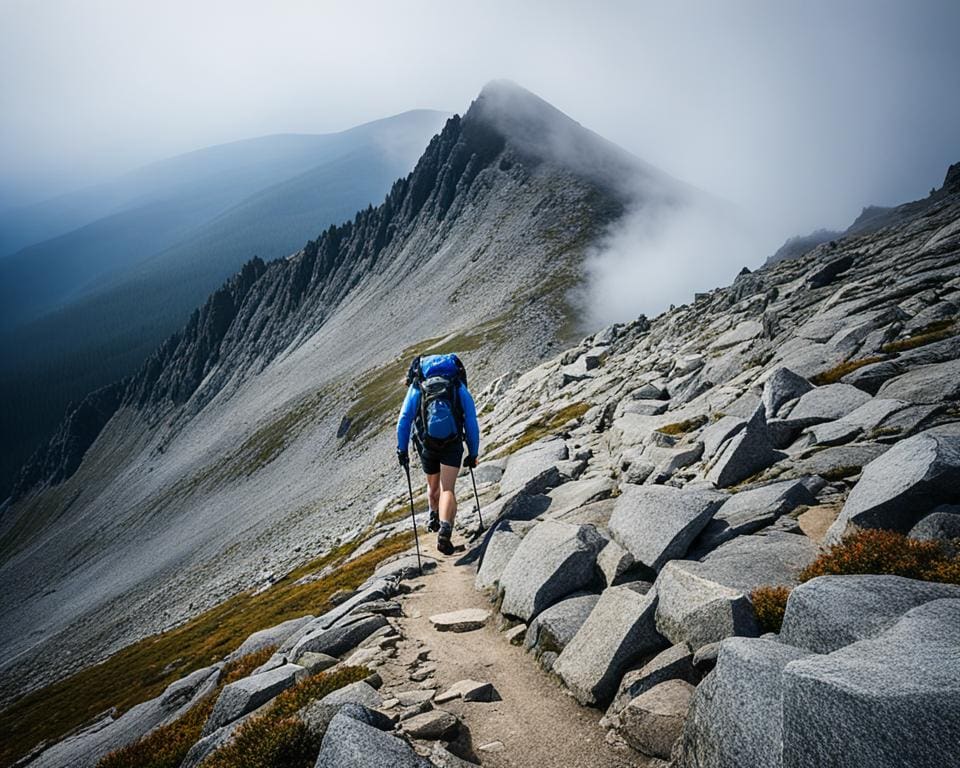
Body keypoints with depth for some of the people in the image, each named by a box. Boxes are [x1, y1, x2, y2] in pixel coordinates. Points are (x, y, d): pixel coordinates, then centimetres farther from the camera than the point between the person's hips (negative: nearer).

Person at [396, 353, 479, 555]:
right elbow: (471, 423, 8)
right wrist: (473, 453, 13)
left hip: (426, 445, 2)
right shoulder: (460, 388, 11)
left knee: (433, 486, 25)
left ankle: (435, 519, 47)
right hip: (452, 445, -2)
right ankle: (444, 530, -28)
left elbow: (404, 419, 2)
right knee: (448, 489, -6)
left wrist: (402, 449, 5)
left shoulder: (417, 387, 11)